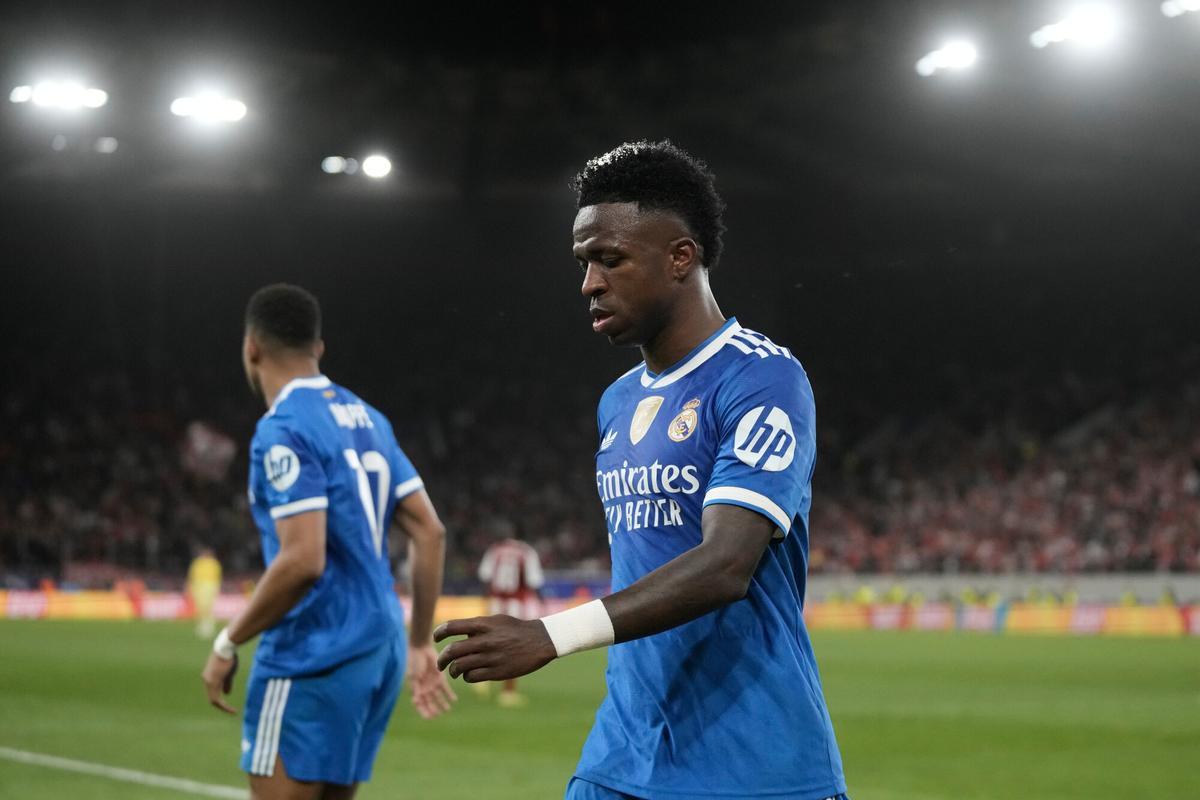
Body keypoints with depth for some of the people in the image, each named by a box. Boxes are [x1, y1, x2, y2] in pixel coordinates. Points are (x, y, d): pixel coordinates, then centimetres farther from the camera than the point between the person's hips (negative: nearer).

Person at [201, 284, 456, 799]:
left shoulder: (283, 430, -13)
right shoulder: (365, 418, 12)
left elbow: (303, 560, -22)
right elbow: (430, 532, 12)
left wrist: (228, 644, -12)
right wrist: (420, 644, 17)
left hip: (315, 658, -8)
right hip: (378, 647, 9)